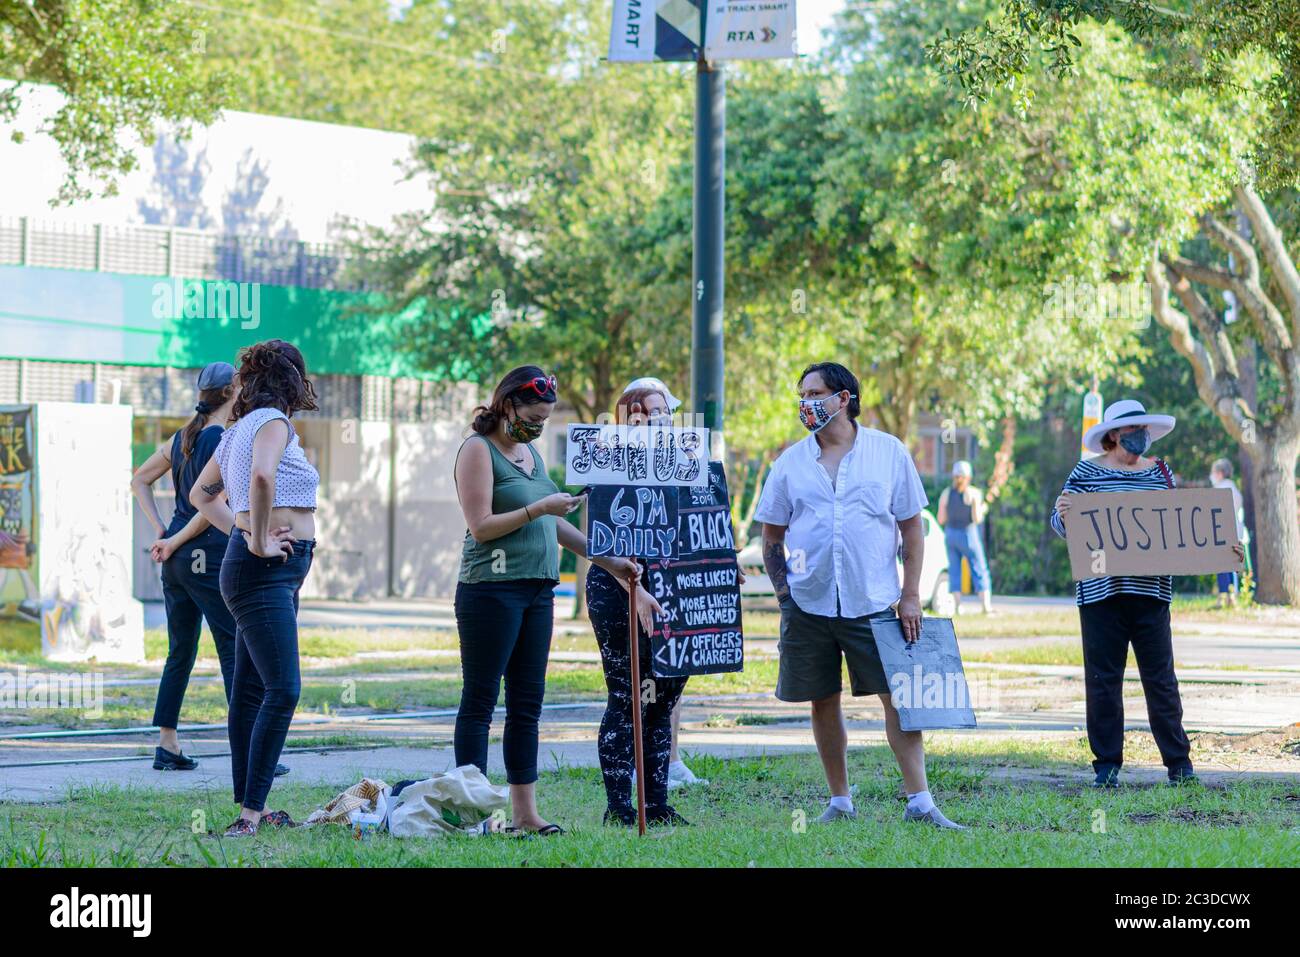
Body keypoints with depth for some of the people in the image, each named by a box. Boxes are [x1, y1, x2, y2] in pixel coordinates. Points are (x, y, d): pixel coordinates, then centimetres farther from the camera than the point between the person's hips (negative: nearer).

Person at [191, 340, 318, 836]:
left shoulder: (239, 431, 16)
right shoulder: (273, 423, -11)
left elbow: (202, 494, 29)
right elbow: (262, 476, -32)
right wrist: (258, 540, -23)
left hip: (274, 572, 10)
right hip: (266, 571, -10)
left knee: (251, 689, 12)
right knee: (282, 690, -16)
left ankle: (248, 807, 17)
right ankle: (250, 813, -22)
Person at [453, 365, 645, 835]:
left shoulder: (530, 452, 18)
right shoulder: (478, 449, -6)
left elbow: (553, 524, 24)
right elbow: (481, 526, -14)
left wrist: (609, 561, 19)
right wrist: (539, 508, -17)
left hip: (537, 591, 8)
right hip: (491, 589, -8)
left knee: (527, 703, 7)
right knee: (480, 702, -4)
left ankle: (525, 810, 10)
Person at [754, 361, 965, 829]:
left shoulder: (889, 453, 2)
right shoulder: (791, 463, 6)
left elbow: (912, 527, 5)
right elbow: (772, 537, 12)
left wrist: (910, 596, -1)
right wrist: (784, 594, 2)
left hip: (873, 602, -2)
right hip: (809, 604, 2)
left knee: (898, 696, -7)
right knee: (823, 703, 7)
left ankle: (919, 802, -7)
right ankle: (839, 801, 16)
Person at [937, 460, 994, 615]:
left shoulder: (946, 493, -1)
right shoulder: (974, 493, -10)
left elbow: (941, 519, 1)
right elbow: (977, 519, -13)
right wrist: (982, 510, 7)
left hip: (950, 534, 3)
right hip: (968, 535, -3)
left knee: (954, 570, 9)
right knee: (979, 570, 3)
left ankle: (957, 606, 1)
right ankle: (987, 607, -3)